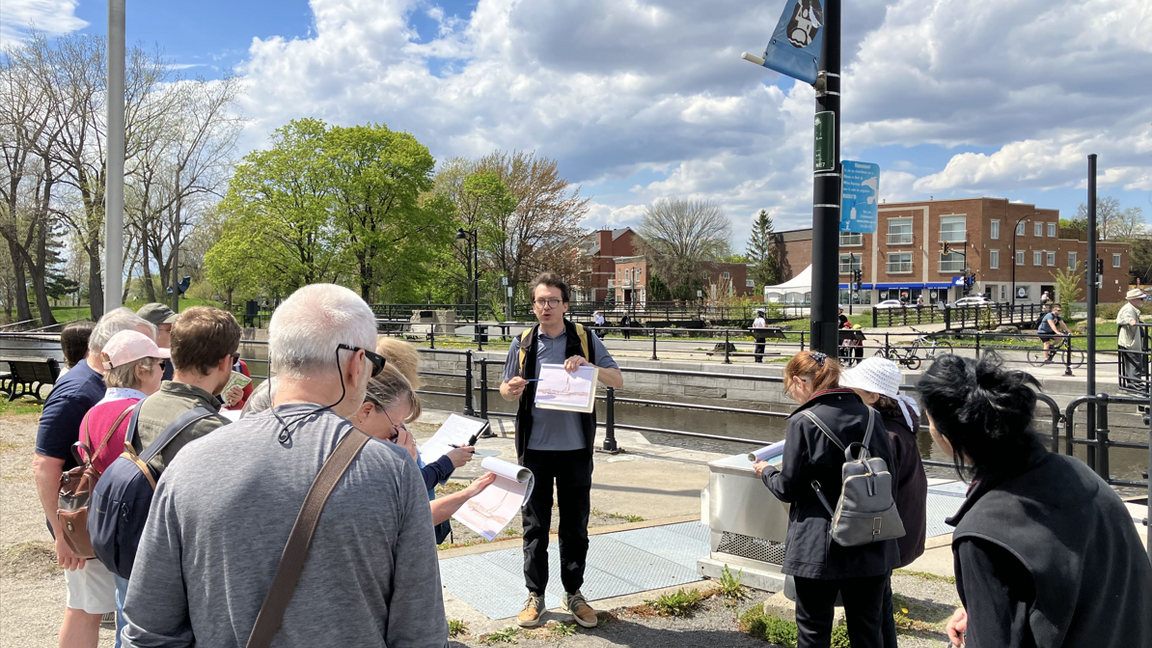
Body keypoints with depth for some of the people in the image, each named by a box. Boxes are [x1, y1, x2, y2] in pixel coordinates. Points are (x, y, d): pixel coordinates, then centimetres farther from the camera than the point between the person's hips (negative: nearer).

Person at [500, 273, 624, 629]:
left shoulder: (585, 339, 0)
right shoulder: (523, 344, 4)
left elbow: (617, 380, -2)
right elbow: (505, 388, 12)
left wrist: (587, 366, -19)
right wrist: (511, 389, -13)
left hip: (576, 448, 0)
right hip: (535, 448, 1)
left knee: (576, 525, 9)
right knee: (535, 526, 7)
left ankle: (573, 593, 24)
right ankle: (535, 595, 20)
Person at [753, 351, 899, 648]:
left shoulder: (802, 422, -14)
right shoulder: (869, 416, 1)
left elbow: (789, 488, -11)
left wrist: (766, 472, 9)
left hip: (820, 547, -5)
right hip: (871, 546, 5)